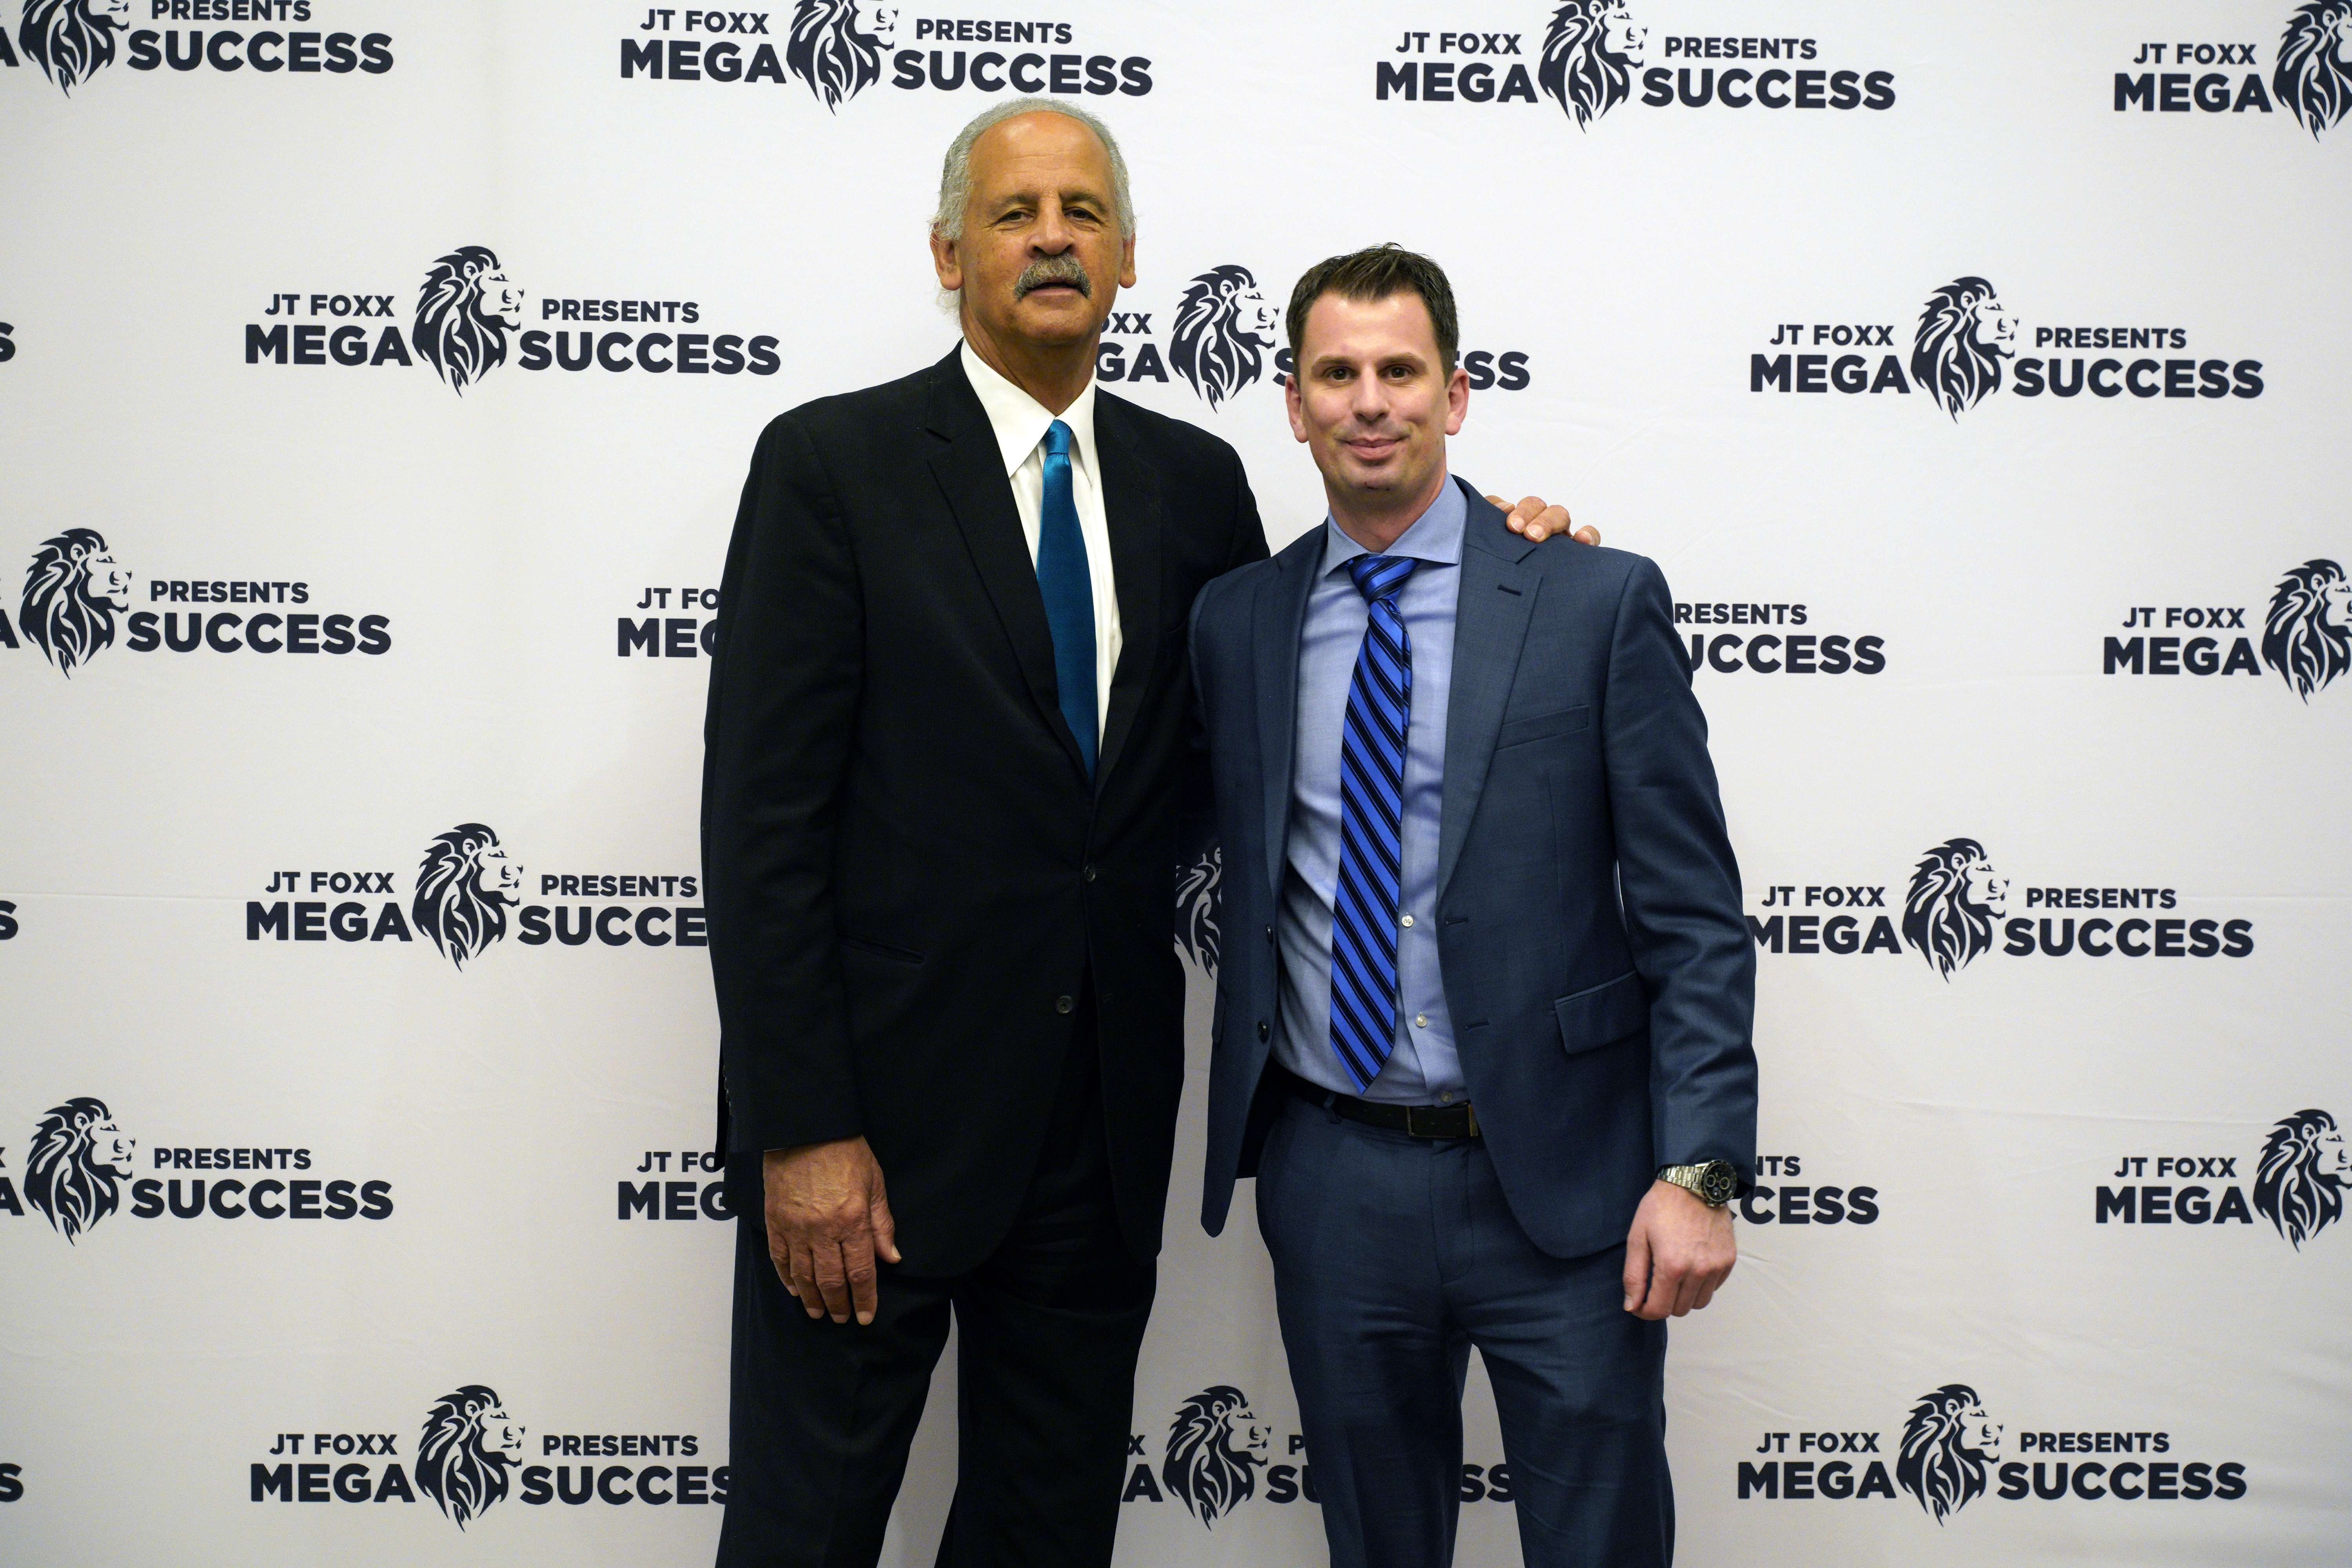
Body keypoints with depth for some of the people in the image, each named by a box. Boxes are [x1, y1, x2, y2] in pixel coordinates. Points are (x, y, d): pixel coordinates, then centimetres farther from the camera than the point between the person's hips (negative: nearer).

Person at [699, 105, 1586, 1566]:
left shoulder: (1196, 482, 8)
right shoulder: (833, 462, -6)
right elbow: (765, 815, -10)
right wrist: (804, 1130, -15)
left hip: (1107, 1126, 4)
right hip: (881, 1113, -4)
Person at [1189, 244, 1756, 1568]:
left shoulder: (1600, 601, -4)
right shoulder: (1237, 621, 6)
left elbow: (1696, 916, -6)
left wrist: (1700, 1171, -13)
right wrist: (1244, 1139, 11)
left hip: (1560, 1175, -3)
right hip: (1332, 1181, 3)